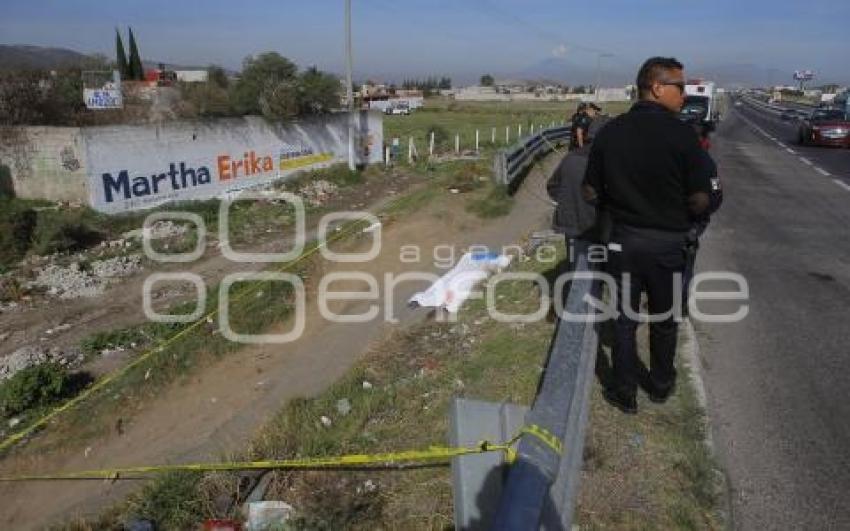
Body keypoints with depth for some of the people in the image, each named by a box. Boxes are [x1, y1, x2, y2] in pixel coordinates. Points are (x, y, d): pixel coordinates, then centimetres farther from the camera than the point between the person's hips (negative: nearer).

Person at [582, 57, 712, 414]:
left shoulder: (609, 132, -6)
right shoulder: (681, 134, -16)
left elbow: (590, 193, -2)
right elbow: (700, 199, -14)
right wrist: (679, 218, 7)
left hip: (623, 239, 2)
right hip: (668, 241, -2)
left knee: (625, 318, 14)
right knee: (664, 319, 18)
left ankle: (625, 392, 24)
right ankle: (661, 385, 37)